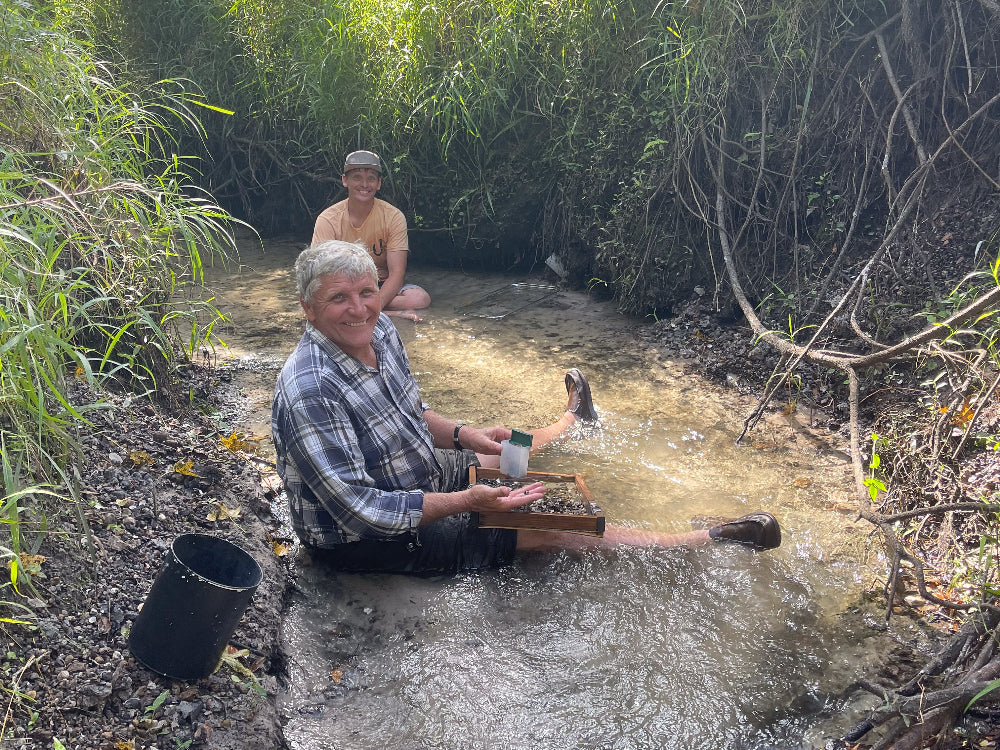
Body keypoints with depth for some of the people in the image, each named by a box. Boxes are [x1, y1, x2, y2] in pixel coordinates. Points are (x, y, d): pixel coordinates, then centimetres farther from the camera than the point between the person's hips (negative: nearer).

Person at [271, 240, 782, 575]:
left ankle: (573, 417, 63)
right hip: (363, 540, -8)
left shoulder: (379, 332, -7)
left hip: (414, 475, 8)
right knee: (544, 530, -8)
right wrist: (466, 501, -35)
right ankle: (711, 541, 2)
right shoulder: (311, 392, -35)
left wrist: (463, 434, -6)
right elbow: (361, 510, -34)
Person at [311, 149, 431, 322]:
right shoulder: (327, 220, -8)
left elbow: (397, 273, -14)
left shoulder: (393, 217, -7)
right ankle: (394, 313, -26)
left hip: (383, 288, 0)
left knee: (421, 298, -30)